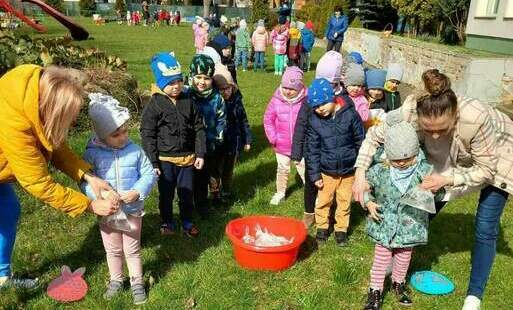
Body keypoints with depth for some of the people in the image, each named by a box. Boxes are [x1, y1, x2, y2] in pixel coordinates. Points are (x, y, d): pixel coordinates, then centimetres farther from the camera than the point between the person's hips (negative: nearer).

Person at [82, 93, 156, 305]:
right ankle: (116, 280, 42)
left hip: (133, 211, 0)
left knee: (132, 249, 15)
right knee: (113, 250, 20)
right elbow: (83, 180, -11)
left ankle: (137, 282, 34)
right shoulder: (92, 154, -12)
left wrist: (138, 192, -21)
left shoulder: (135, 150, -10)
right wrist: (100, 196, -26)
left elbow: (149, 174, -6)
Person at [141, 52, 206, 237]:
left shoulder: (188, 102, 1)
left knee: (187, 192, 14)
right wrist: (153, 162, -10)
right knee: (166, 194, 12)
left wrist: (200, 154, 1)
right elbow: (147, 135, -8)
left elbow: (198, 129, 5)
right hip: (165, 159, -3)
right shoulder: (155, 104, -9)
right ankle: (167, 222, 32)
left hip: (187, 157, 3)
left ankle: (187, 222, 32)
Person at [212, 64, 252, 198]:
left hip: (233, 142, 4)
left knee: (228, 170, 18)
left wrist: (247, 140, 8)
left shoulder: (236, 101, -1)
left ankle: (226, 193, 36)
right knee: (216, 170, 2)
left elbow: (244, 121, 7)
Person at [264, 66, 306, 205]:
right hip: (281, 146, 2)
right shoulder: (276, 99, -10)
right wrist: (273, 139, -5)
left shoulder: (306, 100, -16)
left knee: (304, 169, 9)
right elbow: (268, 120, -1)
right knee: (282, 169, 19)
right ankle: (280, 192, 37)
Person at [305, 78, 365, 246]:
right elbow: (312, 149, -4)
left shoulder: (350, 114, -13)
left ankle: (341, 229, 33)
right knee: (323, 201, 14)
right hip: (326, 171, 1)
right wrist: (315, 175, -4)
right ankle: (322, 226, 36)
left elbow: (361, 142, -3)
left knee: (345, 202, 14)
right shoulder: (314, 120, -10)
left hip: (348, 170, 0)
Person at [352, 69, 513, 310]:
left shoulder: (475, 118, -44)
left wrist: (447, 179, -38)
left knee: (485, 229, -4)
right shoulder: (409, 114, -36)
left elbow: (486, 169, -28)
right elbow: (374, 136, -18)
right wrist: (360, 174, -26)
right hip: (450, 157, 3)